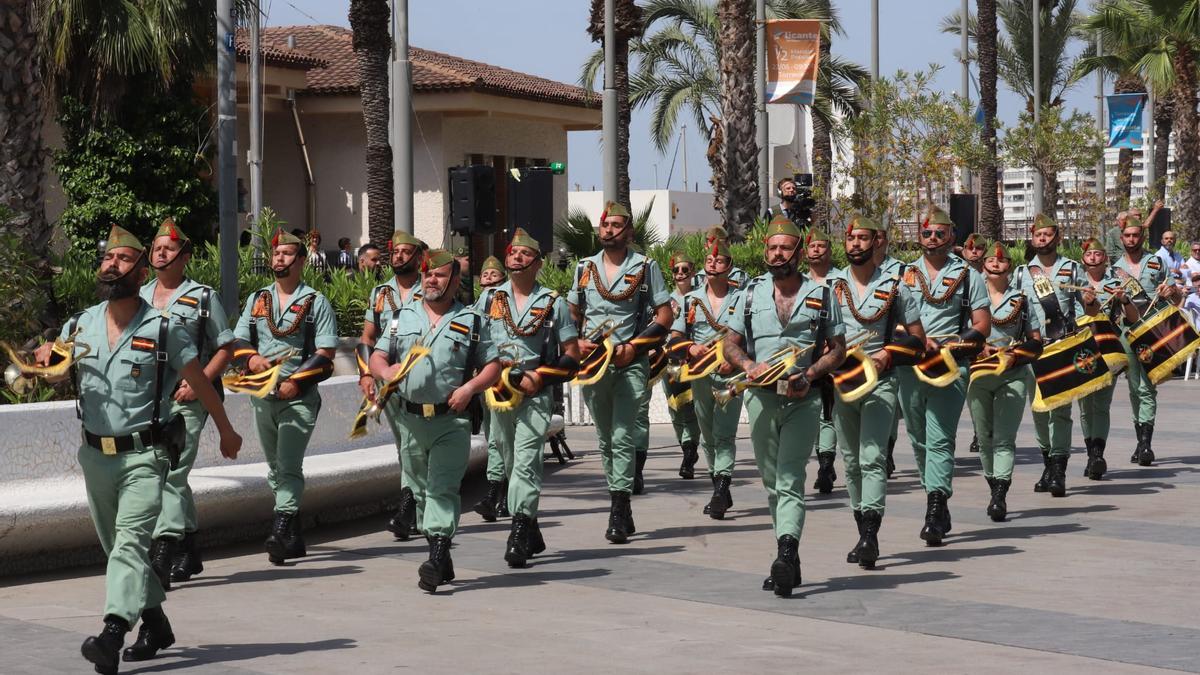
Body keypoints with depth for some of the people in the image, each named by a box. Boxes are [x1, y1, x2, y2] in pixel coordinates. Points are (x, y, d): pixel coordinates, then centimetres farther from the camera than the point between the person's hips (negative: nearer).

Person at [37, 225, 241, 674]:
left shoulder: (164, 330, -5)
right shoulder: (78, 327, 6)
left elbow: (200, 383, 6)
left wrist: (226, 431, 17)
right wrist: (45, 362, -6)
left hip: (145, 454, -5)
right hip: (95, 453, 5)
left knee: (131, 540, -19)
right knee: (116, 545, 14)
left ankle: (113, 633, -33)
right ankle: (154, 622, 30)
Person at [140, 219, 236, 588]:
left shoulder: (203, 297, 1)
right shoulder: (139, 297, 15)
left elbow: (225, 348, 1)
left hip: (186, 400, -6)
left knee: (171, 474, -15)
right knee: (172, 476, 12)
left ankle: (162, 555, -20)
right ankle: (189, 552, 23)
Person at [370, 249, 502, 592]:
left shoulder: (471, 321, 5)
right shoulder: (402, 316, 13)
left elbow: (493, 365, 5)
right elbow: (377, 356, 13)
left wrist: (469, 387, -12)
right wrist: (385, 370, -10)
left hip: (451, 419, -4)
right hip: (411, 418, 4)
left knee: (442, 488, -13)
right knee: (421, 489, 9)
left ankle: (436, 560, -21)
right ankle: (442, 559, 19)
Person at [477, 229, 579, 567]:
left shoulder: (553, 303, 3)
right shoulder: (490, 297, 11)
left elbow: (572, 355, 3)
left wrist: (539, 377, -11)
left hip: (536, 395, -4)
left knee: (526, 460, -16)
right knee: (510, 462, 10)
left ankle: (519, 533, -22)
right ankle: (531, 532, 22)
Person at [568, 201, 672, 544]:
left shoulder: (645, 267, 1)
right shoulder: (585, 268, 12)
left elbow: (664, 315, -1)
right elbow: (571, 314, 19)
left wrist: (634, 346, -12)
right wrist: (577, 342, -1)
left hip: (630, 363, -4)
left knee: (622, 436, -11)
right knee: (605, 438, 10)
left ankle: (618, 514, -10)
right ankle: (622, 507, 21)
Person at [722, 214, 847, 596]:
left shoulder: (820, 295, 5)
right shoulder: (752, 293, 11)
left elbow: (838, 349, 6)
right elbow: (730, 343, 14)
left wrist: (809, 374, -12)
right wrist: (749, 366, -8)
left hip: (802, 400, -4)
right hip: (761, 397, 4)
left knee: (790, 481, -15)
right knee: (772, 483, 10)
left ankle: (785, 557, -28)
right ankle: (790, 562, 20)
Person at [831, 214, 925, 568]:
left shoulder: (894, 287, 2)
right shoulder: (831, 285, 8)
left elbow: (917, 337, 5)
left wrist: (886, 354, -10)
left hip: (880, 382, -4)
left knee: (872, 459, -15)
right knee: (851, 461, 8)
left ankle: (871, 535, -23)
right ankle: (862, 533, 17)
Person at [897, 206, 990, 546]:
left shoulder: (968, 275, 8)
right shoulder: (904, 274, 15)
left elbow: (982, 325, 5)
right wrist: (919, 339, -11)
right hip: (909, 366, 4)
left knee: (939, 439, -14)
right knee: (919, 439, 9)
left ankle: (934, 517, -21)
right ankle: (939, 505, 23)